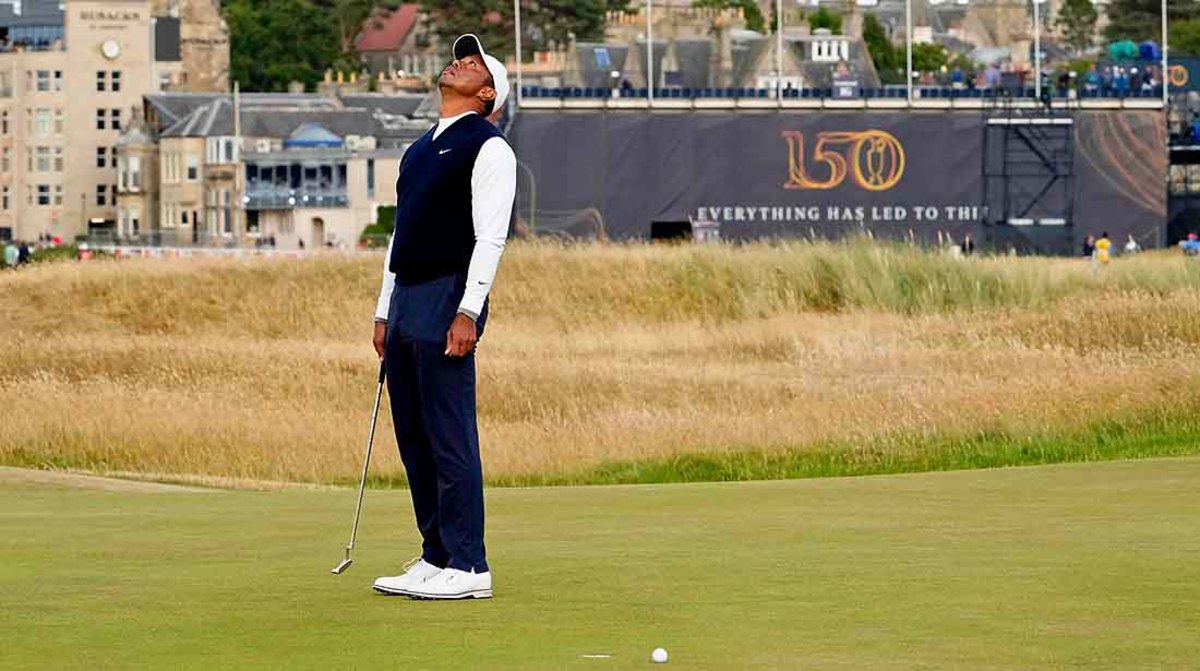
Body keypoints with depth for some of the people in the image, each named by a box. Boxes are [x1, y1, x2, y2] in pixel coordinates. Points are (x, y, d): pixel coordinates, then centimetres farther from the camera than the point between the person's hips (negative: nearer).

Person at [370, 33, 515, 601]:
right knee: (414, 440, 8)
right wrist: (384, 311, 18)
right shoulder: (420, 149, 22)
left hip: (447, 300, -9)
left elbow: (490, 236, -12)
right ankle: (435, 558, 13)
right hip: (405, 300, 9)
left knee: (451, 438, -9)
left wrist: (468, 311, -20)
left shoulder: (488, 147, -4)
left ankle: (467, 566, -7)